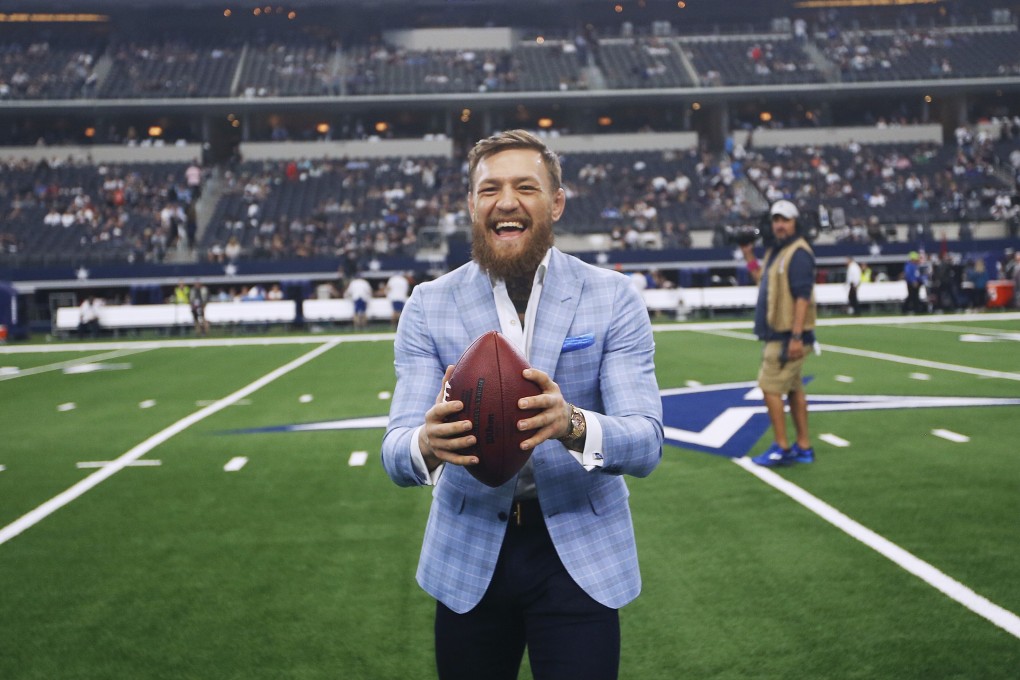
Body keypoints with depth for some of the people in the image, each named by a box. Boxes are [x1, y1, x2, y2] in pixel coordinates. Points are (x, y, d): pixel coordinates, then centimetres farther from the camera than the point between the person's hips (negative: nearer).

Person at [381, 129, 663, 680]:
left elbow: (645, 443, -14)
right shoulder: (428, 305, -3)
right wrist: (426, 444, -35)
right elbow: (395, 452, -10)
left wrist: (572, 424, -36)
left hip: (580, 553, -1)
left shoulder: (614, 298, -6)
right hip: (467, 556, 2)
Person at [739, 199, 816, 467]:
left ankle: (781, 448, -2)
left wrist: (796, 336, -25)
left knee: (770, 387, -8)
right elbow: (764, 282, 26)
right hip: (777, 334, 10)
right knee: (793, 389, 13)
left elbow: (802, 296, -20)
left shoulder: (798, 252, -14)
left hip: (789, 335, -10)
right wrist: (749, 257, 18)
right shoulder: (775, 251, 15)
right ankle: (803, 448, 19)